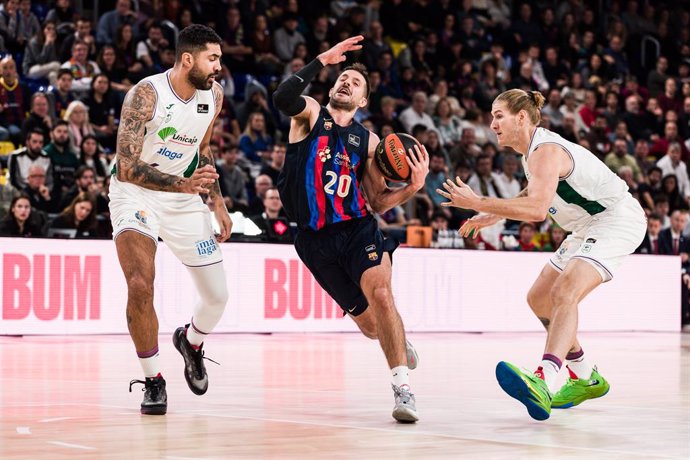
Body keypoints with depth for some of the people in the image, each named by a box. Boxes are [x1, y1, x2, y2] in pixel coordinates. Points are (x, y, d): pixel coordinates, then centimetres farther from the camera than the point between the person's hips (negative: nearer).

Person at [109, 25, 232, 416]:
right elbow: (127, 167, -30)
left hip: (185, 194, 5)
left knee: (218, 296, 5)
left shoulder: (214, 94, -4)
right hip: (136, 192, -5)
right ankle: (153, 381, -6)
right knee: (140, 286, -24)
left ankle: (191, 342, 40)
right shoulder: (146, 95, -24)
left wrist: (218, 203, 9)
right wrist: (183, 185, -42)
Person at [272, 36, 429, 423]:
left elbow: (379, 202, 12)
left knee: (381, 295, -27)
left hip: (358, 229, 1)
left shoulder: (368, 140, 11)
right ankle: (400, 342, 45)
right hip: (315, 239, -1)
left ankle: (403, 387, -24)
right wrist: (323, 60, -20)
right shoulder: (310, 113, 5)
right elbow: (283, 98, -20)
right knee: (370, 324, 8)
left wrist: (414, 187, -5)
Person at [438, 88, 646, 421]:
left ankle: (543, 381, -49)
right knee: (539, 299, 13)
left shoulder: (546, 151, -22)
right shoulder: (534, 150, 9)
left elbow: (537, 209, -37)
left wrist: (475, 203, -34)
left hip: (618, 219, -11)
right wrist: (490, 217, 20)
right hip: (590, 227, 11)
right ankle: (586, 379, 25)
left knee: (564, 292, -31)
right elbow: (535, 194, 28)